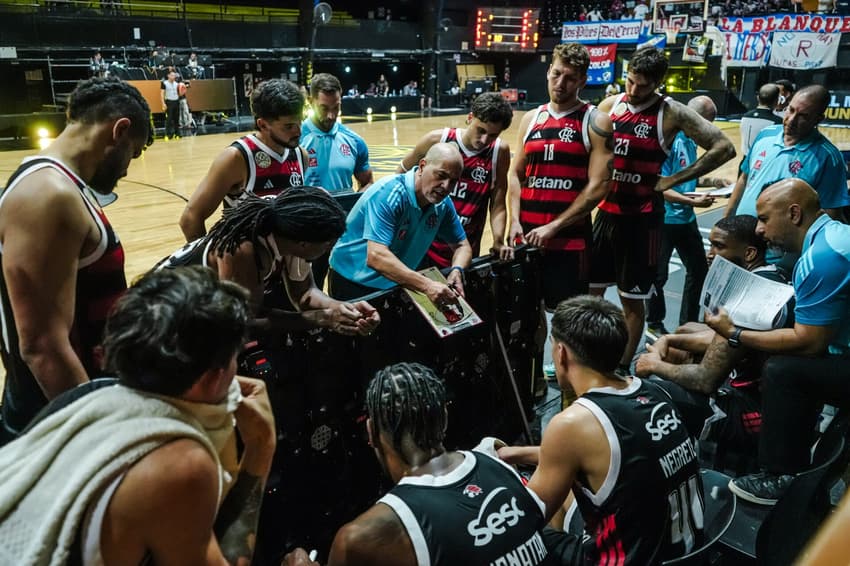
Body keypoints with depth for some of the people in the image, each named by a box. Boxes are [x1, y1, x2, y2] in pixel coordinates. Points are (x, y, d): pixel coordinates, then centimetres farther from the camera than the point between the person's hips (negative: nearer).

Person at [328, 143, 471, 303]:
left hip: (398, 284, 6)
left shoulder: (442, 203, -7)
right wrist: (427, 285, -47)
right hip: (354, 283, -6)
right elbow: (376, 256, -39)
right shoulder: (388, 194, -28)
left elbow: (462, 245, 4)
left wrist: (456, 270, -20)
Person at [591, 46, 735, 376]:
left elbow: (724, 148, -11)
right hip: (606, 211, 4)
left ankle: (623, 366, 22)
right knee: (590, 290, 11)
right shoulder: (610, 105, 4)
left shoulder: (672, 113, -9)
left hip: (642, 218, -4)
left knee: (632, 299, 6)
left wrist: (672, 180, -11)